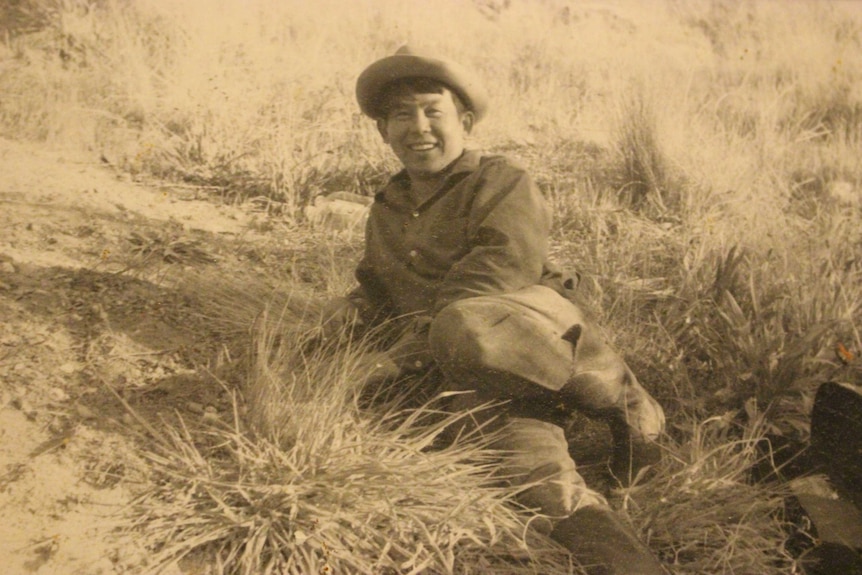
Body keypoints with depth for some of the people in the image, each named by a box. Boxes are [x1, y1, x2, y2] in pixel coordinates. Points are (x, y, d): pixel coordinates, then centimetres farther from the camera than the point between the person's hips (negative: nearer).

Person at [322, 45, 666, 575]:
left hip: (530, 319, -4)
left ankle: (623, 400, -18)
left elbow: (501, 268, -11)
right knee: (542, 482, -22)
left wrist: (426, 331, -19)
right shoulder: (387, 211, 25)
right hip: (483, 373, 4)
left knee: (462, 329, -39)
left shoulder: (502, 184, 5)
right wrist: (358, 307, 10)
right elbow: (382, 287, 34)